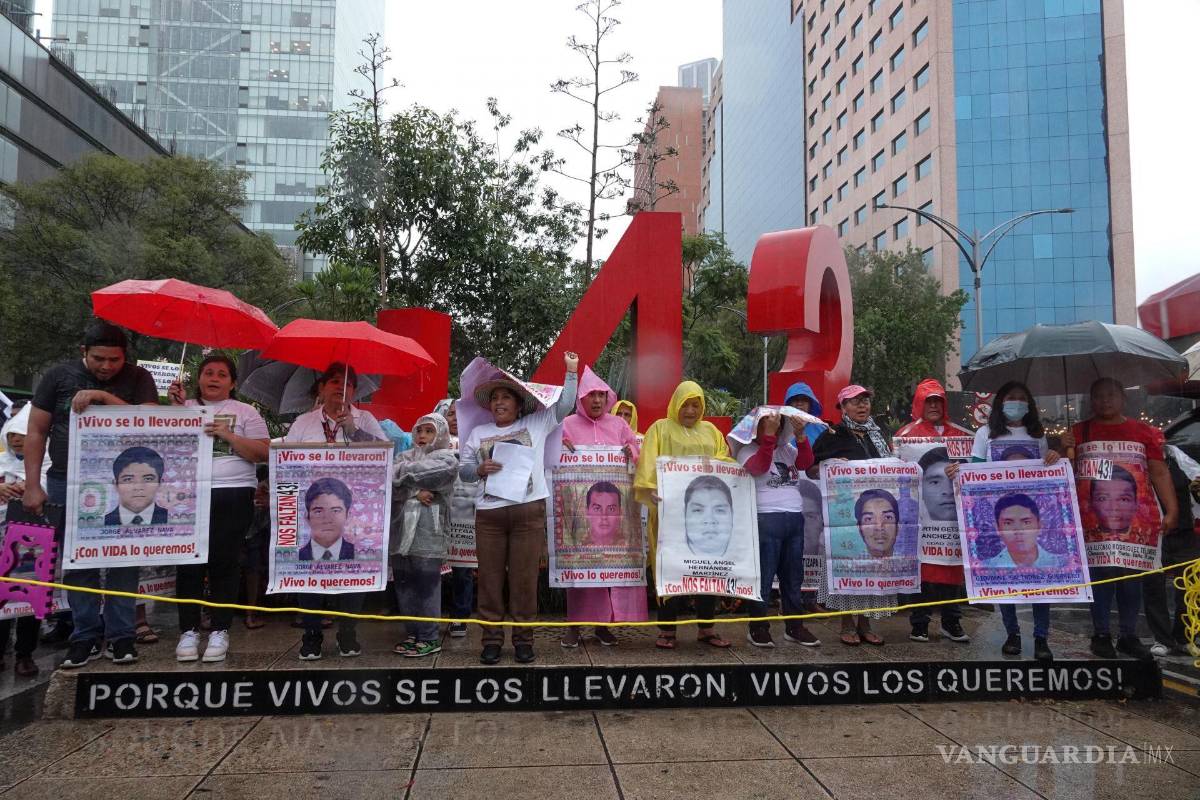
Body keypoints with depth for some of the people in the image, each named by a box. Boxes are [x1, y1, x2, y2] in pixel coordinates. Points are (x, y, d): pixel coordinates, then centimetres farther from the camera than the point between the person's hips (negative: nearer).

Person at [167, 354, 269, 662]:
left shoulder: (246, 412, 11)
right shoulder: (185, 407, 16)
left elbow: (262, 453, 2)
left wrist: (229, 435, -9)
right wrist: (176, 408, -2)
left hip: (233, 495, -1)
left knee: (224, 561, -2)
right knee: (189, 561, -1)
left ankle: (220, 630, 5)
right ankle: (188, 630, 8)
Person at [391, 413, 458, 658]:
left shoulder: (446, 459, 6)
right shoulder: (405, 457, 19)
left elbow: (433, 474, -15)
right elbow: (390, 483, 2)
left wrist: (404, 475, -3)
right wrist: (415, 492, -12)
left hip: (428, 533, -5)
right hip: (401, 530, 5)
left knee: (427, 585, -4)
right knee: (404, 583, 9)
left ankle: (429, 639, 3)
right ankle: (412, 633, 20)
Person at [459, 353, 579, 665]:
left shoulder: (536, 424, 9)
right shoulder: (479, 433, 14)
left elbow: (564, 405, 7)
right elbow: (462, 470, 13)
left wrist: (571, 372, 5)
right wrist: (480, 470, -7)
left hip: (528, 511, -2)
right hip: (489, 514, 2)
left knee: (524, 577, 1)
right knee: (490, 577, 3)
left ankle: (523, 638, 11)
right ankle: (492, 639, 12)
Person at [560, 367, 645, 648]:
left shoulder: (618, 425, 14)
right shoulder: (568, 425, 6)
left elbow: (640, 454, 16)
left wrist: (632, 452, -5)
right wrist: (560, 448, -14)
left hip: (613, 504, 2)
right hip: (580, 504, -2)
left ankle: (603, 624, 12)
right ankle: (574, 625, 7)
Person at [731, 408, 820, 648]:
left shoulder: (787, 449, 16)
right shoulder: (748, 449, 0)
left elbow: (806, 462, 2)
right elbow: (758, 467, -18)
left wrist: (801, 435, -10)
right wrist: (768, 435, -21)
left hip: (795, 518, 6)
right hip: (766, 519, -6)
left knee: (793, 575, 12)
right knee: (764, 575, -3)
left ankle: (794, 626, 21)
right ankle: (757, 628, 5)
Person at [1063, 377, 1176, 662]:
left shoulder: (1144, 431, 8)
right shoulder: (1081, 432, 6)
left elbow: (1159, 472, 4)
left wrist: (1172, 510, -4)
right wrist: (1068, 451, -13)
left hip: (1133, 518, 1)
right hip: (1096, 518, -1)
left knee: (1131, 575, 8)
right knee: (1100, 574, 1)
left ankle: (1129, 635, 18)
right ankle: (1101, 634, 11)